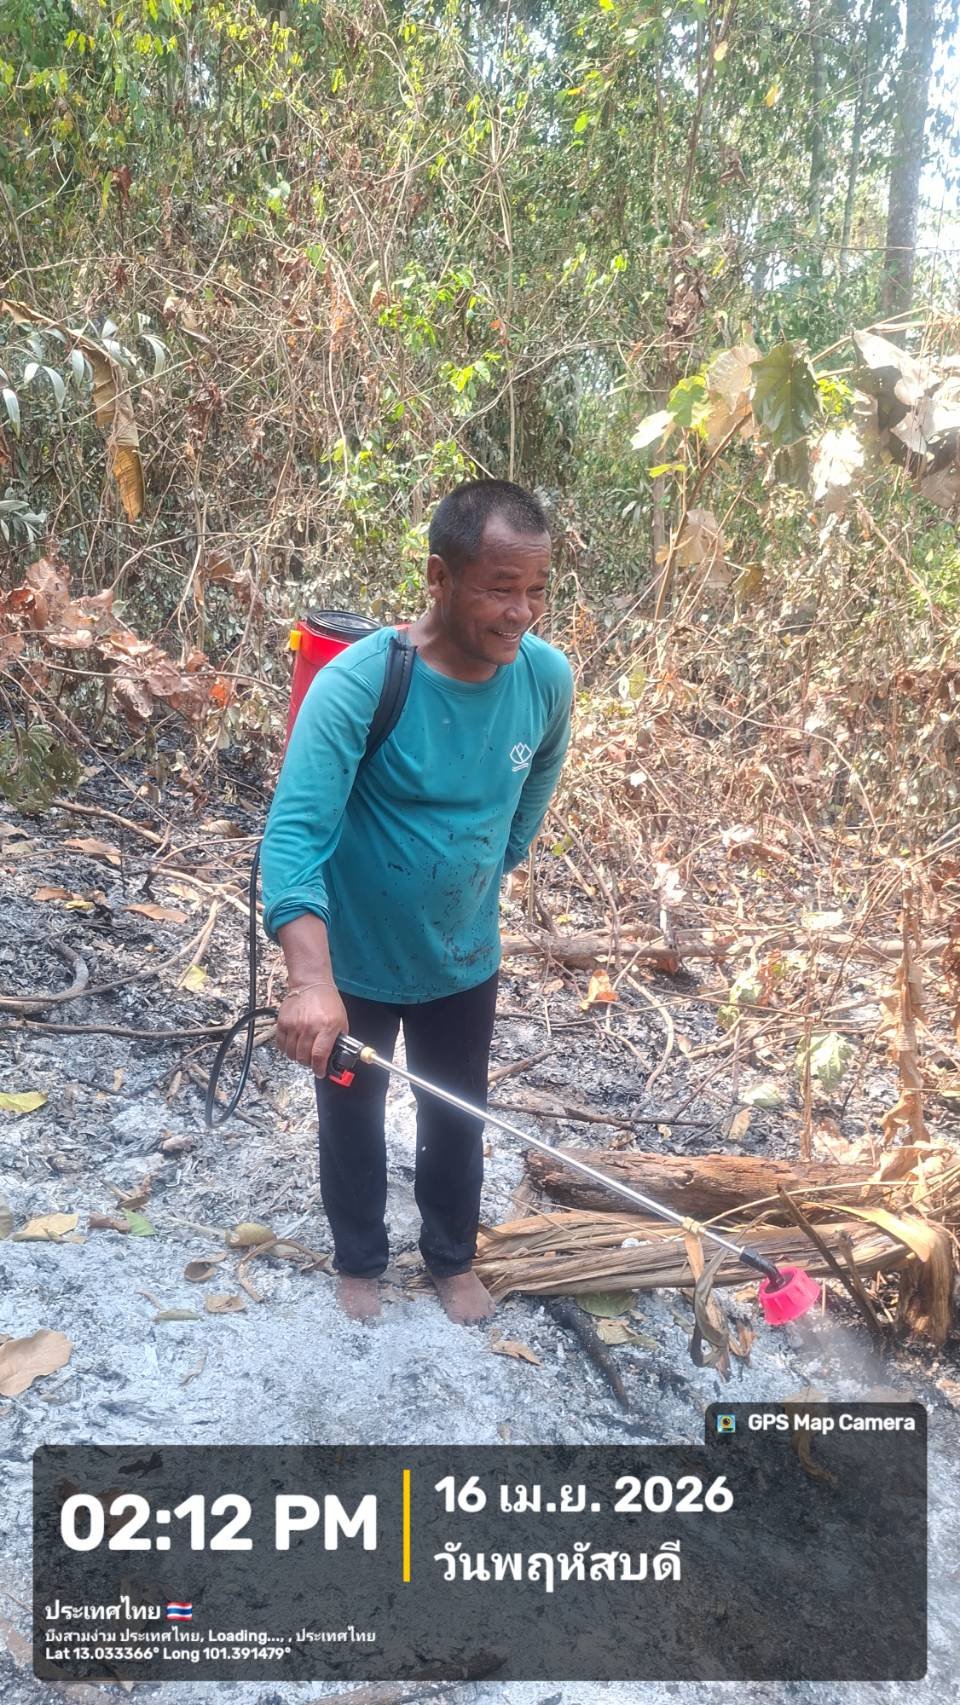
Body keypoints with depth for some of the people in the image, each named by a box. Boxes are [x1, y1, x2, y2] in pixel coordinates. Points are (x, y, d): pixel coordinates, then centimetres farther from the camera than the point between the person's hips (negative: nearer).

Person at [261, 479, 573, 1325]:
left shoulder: (548, 677, -15)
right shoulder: (357, 684, -30)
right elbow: (294, 833, -37)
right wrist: (311, 981, -49)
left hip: (465, 958, 4)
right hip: (356, 960, -3)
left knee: (457, 1120, 23)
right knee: (353, 1117, 21)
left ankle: (453, 1256, 50)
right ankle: (360, 1259, 48)